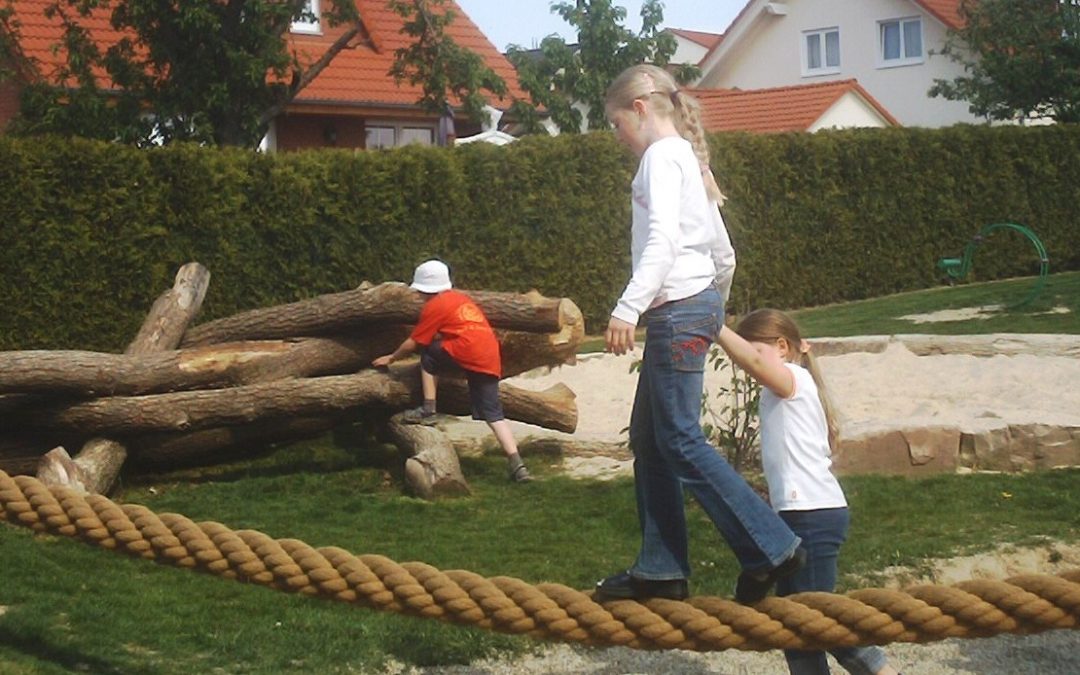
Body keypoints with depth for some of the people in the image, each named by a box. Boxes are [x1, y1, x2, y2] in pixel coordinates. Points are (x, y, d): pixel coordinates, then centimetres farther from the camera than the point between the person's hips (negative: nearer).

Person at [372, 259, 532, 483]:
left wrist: (391, 358, 26)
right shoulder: (460, 298, 28)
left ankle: (428, 411, 9)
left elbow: (414, 343, 11)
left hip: (469, 352, -7)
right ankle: (517, 465, -7)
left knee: (428, 354, 15)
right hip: (491, 360, 7)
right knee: (493, 413, 6)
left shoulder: (434, 306, 6)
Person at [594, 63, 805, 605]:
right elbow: (724, 254, 23)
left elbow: (662, 239, -23)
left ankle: (770, 548, -10)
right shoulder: (687, 157, 21)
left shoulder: (662, 155, -8)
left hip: (678, 308, -10)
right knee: (648, 439, 10)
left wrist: (629, 307, -31)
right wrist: (714, 303, 37)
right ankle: (660, 569, 12)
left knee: (679, 441, -9)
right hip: (698, 302, 10)